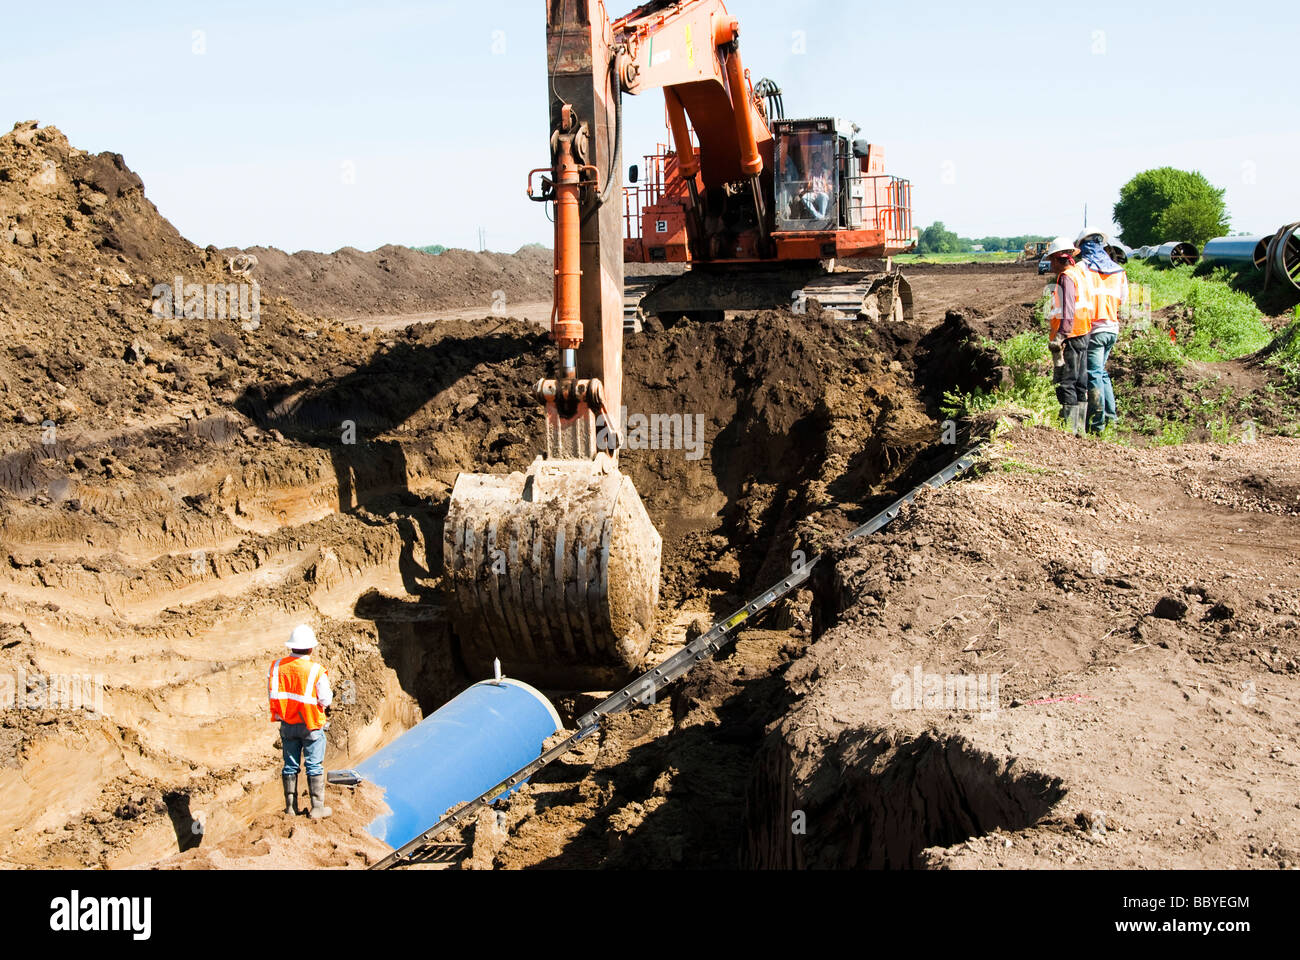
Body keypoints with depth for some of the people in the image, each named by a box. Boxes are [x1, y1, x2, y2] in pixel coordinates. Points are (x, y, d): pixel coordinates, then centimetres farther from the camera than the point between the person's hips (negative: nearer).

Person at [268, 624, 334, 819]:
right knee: (314, 766, 5)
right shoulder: (316, 670, -17)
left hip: (287, 725, 4)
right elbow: (325, 700, -13)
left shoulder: (278, 666, -5)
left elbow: (271, 694, 3)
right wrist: (330, 695, 8)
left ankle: (291, 807, 20)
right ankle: (317, 808, 8)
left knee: (290, 766, 13)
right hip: (311, 726, -4)